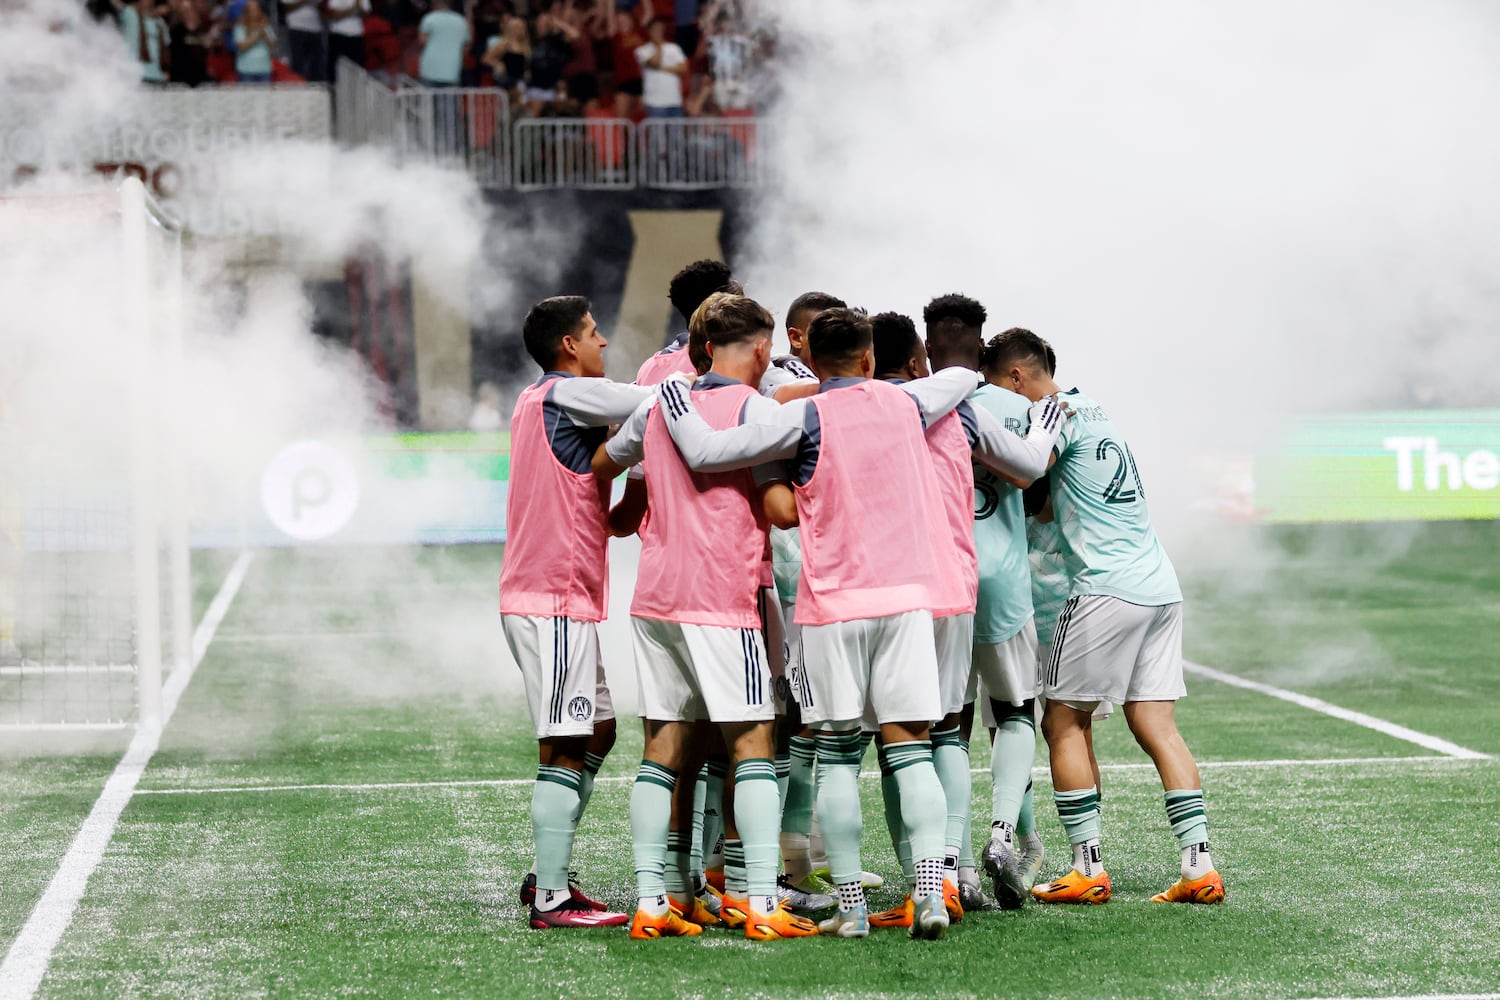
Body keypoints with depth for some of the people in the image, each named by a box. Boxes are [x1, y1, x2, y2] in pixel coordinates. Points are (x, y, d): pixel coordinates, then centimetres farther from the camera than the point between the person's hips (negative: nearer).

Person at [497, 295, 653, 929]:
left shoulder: (533, 401, 17)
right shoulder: (570, 394, -11)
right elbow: (657, 403, -17)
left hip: (537, 597, 10)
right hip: (557, 601, -10)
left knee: (598, 733, 17)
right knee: (565, 749, -9)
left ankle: (547, 875, 20)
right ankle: (552, 899, -9)